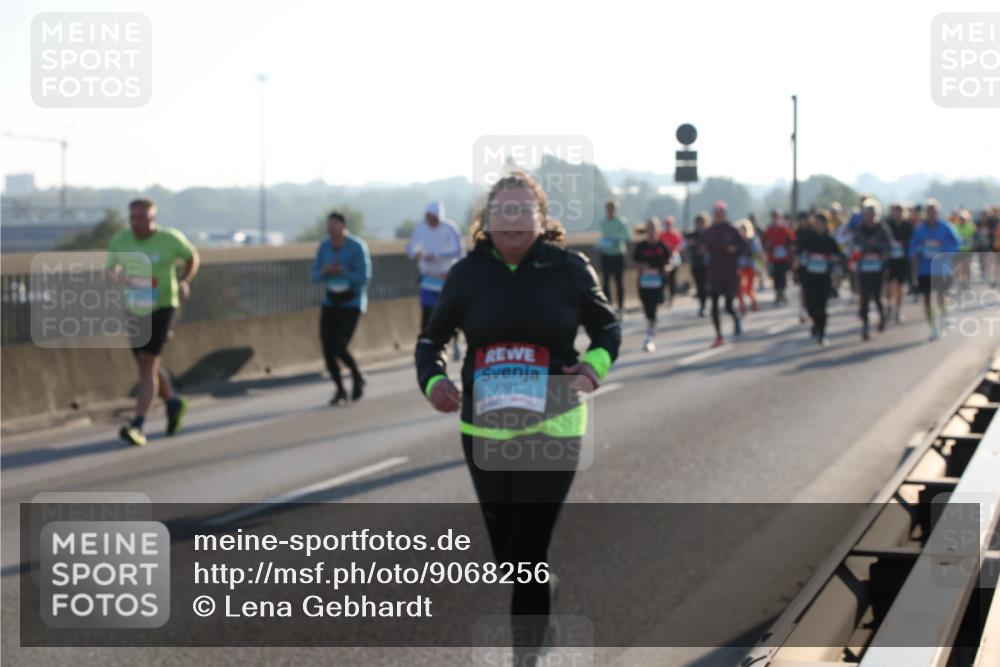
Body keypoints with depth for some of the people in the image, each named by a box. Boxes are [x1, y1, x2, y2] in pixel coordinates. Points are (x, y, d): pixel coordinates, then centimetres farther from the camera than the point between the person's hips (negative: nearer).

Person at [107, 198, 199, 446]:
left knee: (147, 365, -16)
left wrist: (185, 281, -13)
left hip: (162, 307, -5)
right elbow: (111, 268, 8)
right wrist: (118, 277, -16)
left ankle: (138, 426, -18)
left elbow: (193, 257, 4)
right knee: (148, 366, 16)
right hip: (135, 310, 5)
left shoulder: (169, 238, -13)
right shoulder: (121, 239, -6)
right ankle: (173, 403, 44)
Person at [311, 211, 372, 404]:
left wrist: (341, 271, -32)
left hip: (352, 304, -5)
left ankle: (357, 377, 14)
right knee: (327, 349, -2)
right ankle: (340, 389, 19)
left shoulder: (357, 247, -18)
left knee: (339, 348, -16)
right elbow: (316, 277, -1)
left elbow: (364, 279, -21)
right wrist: (325, 272, -24)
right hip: (331, 302, 5)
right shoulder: (324, 247, -2)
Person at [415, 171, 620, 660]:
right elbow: (432, 339, 10)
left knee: (530, 550, -11)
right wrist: (432, 380, -10)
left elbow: (608, 327, 7)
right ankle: (532, 627, 39)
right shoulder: (468, 273, -1)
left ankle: (527, 644, -6)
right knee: (504, 548, 16)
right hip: (483, 431, 4)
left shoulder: (568, 269, -6)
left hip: (552, 430, -3)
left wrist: (596, 364, -14)